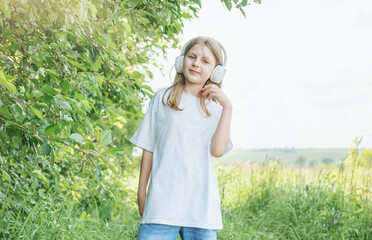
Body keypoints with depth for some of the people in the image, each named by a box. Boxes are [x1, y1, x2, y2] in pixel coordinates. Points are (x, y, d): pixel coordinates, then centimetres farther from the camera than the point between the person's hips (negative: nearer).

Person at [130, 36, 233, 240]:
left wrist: (227, 107, -7)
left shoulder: (215, 110, 10)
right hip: (162, 204, -1)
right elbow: (148, 148, 11)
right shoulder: (162, 98, 9)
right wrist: (141, 193, 10)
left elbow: (217, 150, -8)